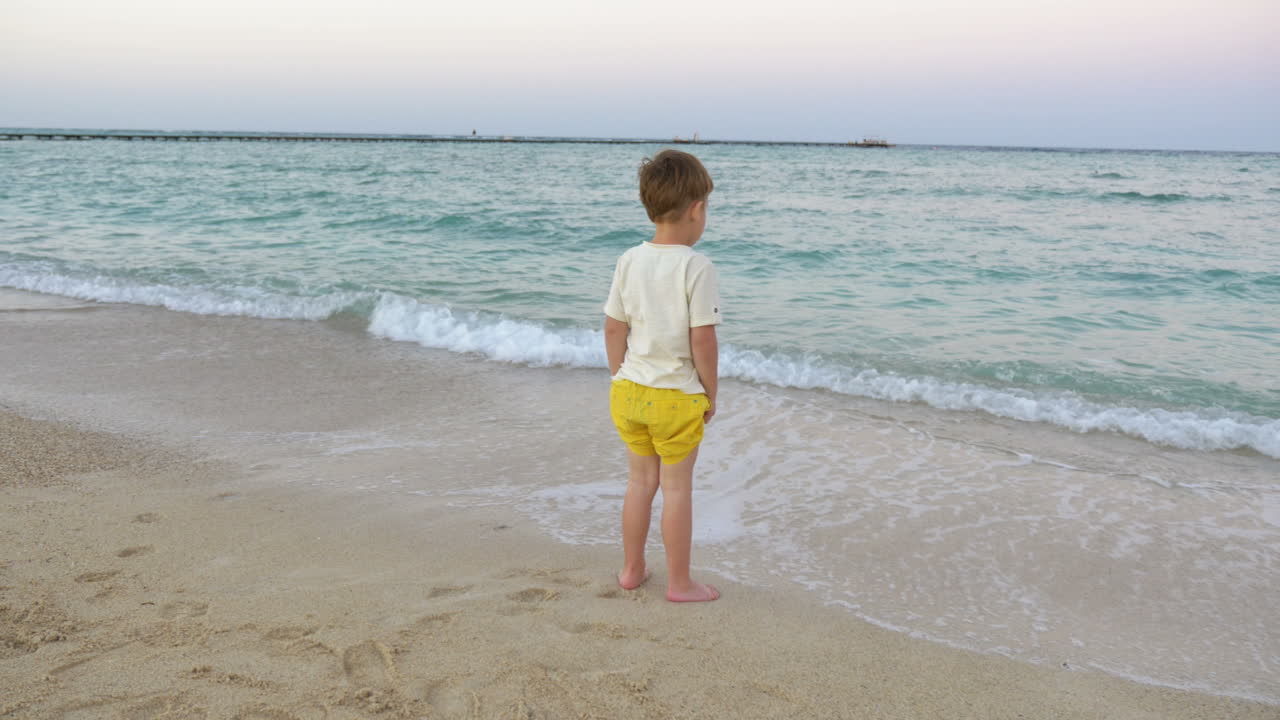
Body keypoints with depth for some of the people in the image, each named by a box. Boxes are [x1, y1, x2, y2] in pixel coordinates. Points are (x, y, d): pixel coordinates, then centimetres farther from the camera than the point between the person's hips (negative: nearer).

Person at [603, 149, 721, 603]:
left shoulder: (629, 261, -1)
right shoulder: (696, 267, -17)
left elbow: (613, 329, 3)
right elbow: (703, 339, -17)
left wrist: (620, 378, 15)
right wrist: (711, 394, -5)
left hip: (629, 391, 5)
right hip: (677, 397, -5)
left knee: (640, 480, 20)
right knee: (677, 487, 8)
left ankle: (631, 570, 33)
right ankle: (679, 584, 19)